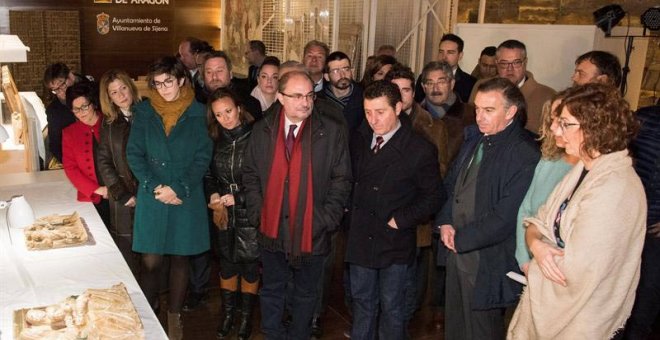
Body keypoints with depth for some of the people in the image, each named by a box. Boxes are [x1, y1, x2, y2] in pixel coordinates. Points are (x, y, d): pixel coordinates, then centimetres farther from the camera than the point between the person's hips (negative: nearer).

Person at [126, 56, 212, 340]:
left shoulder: (196, 113, 1)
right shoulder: (144, 112, 4)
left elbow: (203, 156, -2)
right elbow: (134, 154, 1)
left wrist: (179, 189, -12)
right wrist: (155, 187, -12)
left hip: (187, 198, 0)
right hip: (151, 198, 1)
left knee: (180, 258, 9)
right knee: (150, 261, 1)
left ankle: (174, 316, 24)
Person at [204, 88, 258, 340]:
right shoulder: (216, 140, 4)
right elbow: (209, 175, 14)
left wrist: (238, 197, -13)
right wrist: (212, 194, -4)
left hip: (250, 214, -4)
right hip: (225, 215, 4)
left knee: (250, 265, 7)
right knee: (227, 263, 15)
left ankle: (246, 317, 26)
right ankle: (227, 314, 32)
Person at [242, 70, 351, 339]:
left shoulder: (332, 132, -7)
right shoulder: (263, 130, 0)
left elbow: (341, 179, -5)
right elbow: (250, 174, 7)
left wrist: (327, 219, -10)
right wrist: (257, 212, -1)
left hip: (312, 232, -1)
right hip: (272, 229, 2)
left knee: (306, 294, 16)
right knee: (272, 291, 17)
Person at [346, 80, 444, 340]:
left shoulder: (420, 150, -13)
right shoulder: (359, 140, 2)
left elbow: (433, 197, -8)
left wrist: (401, 220, -13)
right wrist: (351, 209, 5)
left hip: (395, 241, -4)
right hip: (360, 238, 5)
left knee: (391, 306, 9)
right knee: (362, 301, 18)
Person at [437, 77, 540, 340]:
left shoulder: (525, 155, -20)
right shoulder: (475, 138, 7)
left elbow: (506, 217, -22)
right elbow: (451, 183, 15)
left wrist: (461, 239, -13)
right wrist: (445, 222, 0)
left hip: (487, 263, -7)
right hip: (456, 251, 7)